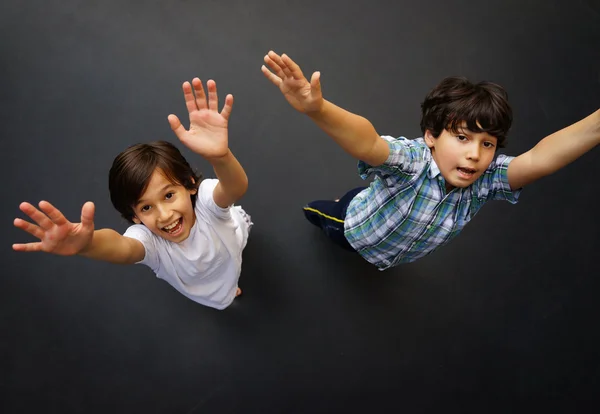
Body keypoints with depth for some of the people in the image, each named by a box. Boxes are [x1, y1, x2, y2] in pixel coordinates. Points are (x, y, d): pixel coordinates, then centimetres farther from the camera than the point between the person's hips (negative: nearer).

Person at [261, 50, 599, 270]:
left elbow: (541, 158, -53)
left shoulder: (486, 180, -34)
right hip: (355, 226, -4)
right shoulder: (412, 160, -46)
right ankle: (316, 208, 63)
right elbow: (366, 144, -68)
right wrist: (317, 109, -89)